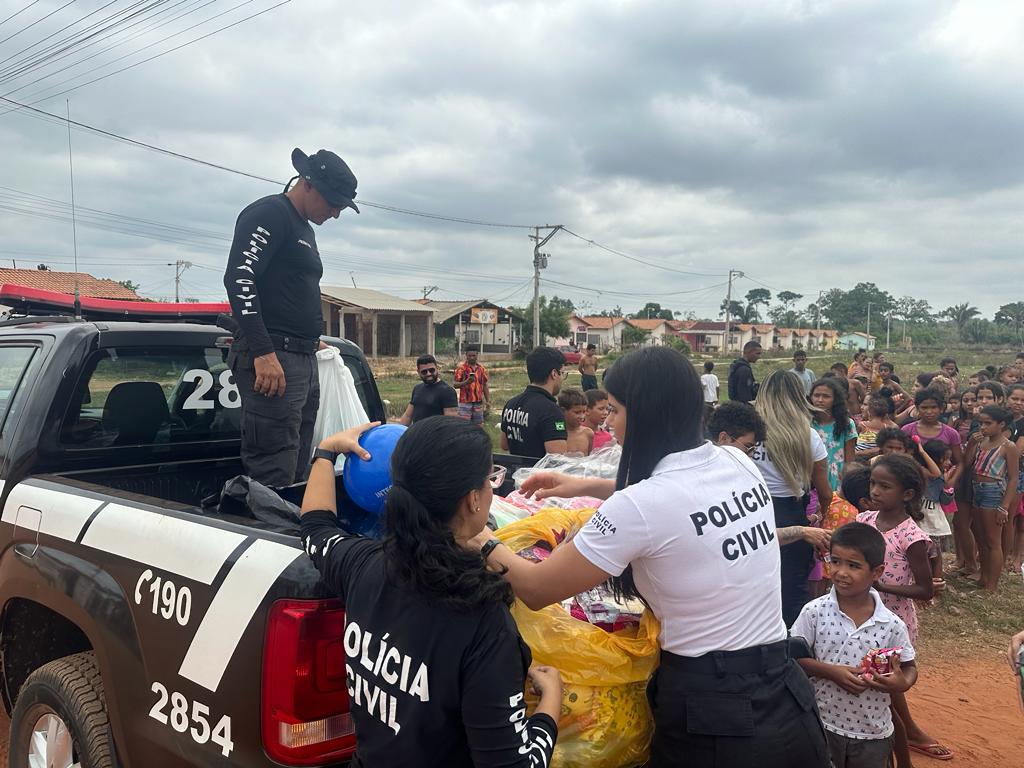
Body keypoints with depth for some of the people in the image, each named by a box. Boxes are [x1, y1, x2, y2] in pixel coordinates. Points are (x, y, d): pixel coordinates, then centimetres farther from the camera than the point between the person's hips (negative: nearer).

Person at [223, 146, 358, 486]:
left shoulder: (305, 229, 24)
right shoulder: (268, 213, -5)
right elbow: (239, 278, -17)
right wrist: (263, 351, -24)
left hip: (304, 362, 10)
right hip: (270, 359, -10)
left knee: (295, 474, 11)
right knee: (273, 480, -12)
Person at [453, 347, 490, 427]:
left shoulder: (481, 368, 9)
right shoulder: (461, 367, -5)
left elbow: (485, 385, 15)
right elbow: (455, 384, -8)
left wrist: (488, 401, 11)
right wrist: (466, 382, -26)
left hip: (478, 402, 5)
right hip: (465, 402, -5)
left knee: (478, 425, 10)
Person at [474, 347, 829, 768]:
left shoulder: (639, 507, -22)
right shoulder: (738, 463, -1)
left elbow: (536, 590, -11)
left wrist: (485, 544, 7)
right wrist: (588, 485, 21)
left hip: (712, 717, -6)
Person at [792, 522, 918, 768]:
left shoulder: (892, 625, -10)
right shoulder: (814, 612, -13)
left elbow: (909, 668, 2)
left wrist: (903, 683, -19)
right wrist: (830, 671, -21)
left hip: (873, 733, 1)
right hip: (823, 727, -1)